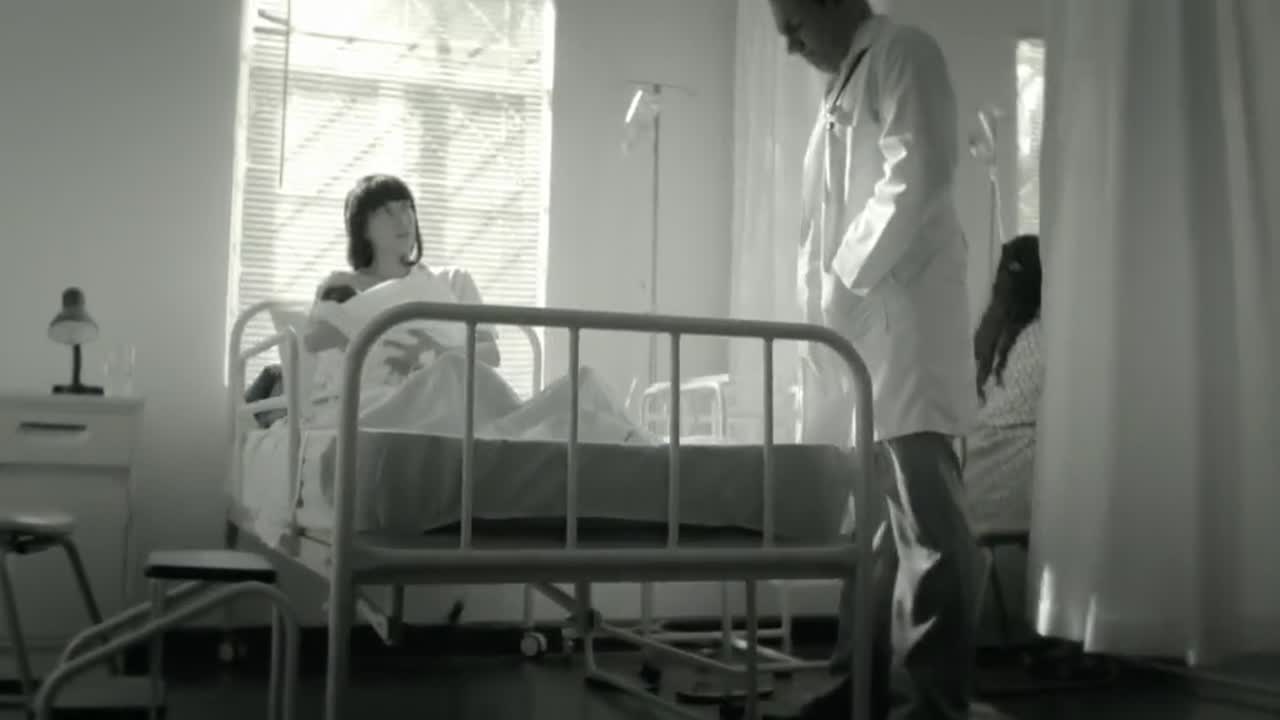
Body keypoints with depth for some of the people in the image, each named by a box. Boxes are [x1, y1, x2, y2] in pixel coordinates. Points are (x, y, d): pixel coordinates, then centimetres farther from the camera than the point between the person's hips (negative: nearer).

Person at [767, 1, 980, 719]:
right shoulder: (846, 83, 26)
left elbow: (918, 178, -14)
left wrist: (848, 278, -12)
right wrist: (832, 291, 10)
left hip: (903, 319, -9)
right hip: (863, 329, 9)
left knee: (924, 519, -9)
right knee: (878, 519, 9)